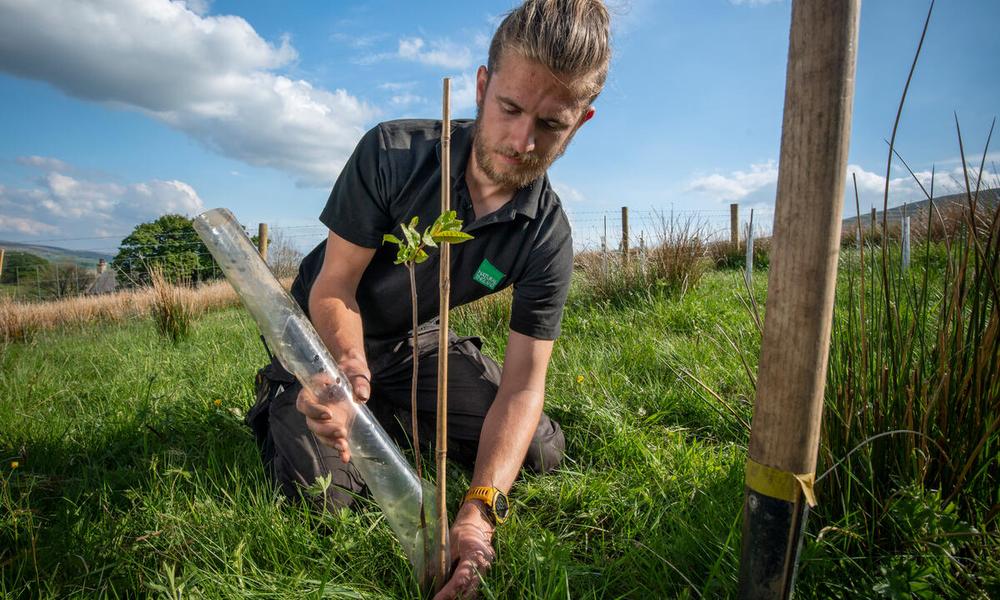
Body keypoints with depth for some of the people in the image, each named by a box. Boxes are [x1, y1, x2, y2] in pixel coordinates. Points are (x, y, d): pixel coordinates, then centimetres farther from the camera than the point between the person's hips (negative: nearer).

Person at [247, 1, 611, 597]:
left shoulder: (548, 239, -21)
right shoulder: (392, 154, -27)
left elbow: (523, 382, -24)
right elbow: (334, 287, -22)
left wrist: (479, 510, -38)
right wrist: (348, 364, -46)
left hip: (416, 340, 3)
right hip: (327, 339, -3)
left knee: (541, 454, 0)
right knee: (319, 497, -19)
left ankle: (398, 415, 19)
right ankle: (277, 401, 15)